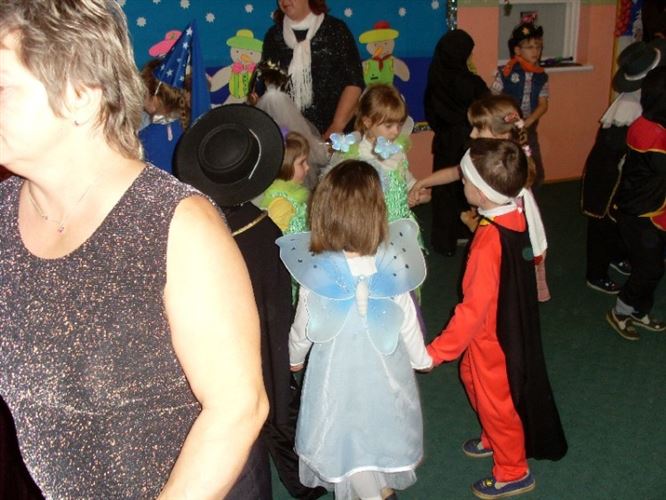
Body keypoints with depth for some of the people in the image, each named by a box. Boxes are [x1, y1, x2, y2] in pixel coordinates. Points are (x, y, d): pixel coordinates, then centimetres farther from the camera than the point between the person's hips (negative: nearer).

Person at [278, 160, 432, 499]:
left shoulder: (315, 272, -25)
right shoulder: (391, 266, -23)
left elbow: (302, 327, -10)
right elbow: (407, 321, -9)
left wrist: (295, 357, 12)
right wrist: (420, 358, 11)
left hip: (337, 369, -2)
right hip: (385, 369, 2)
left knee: (348, 433, 17)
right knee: (384, 426, 25)